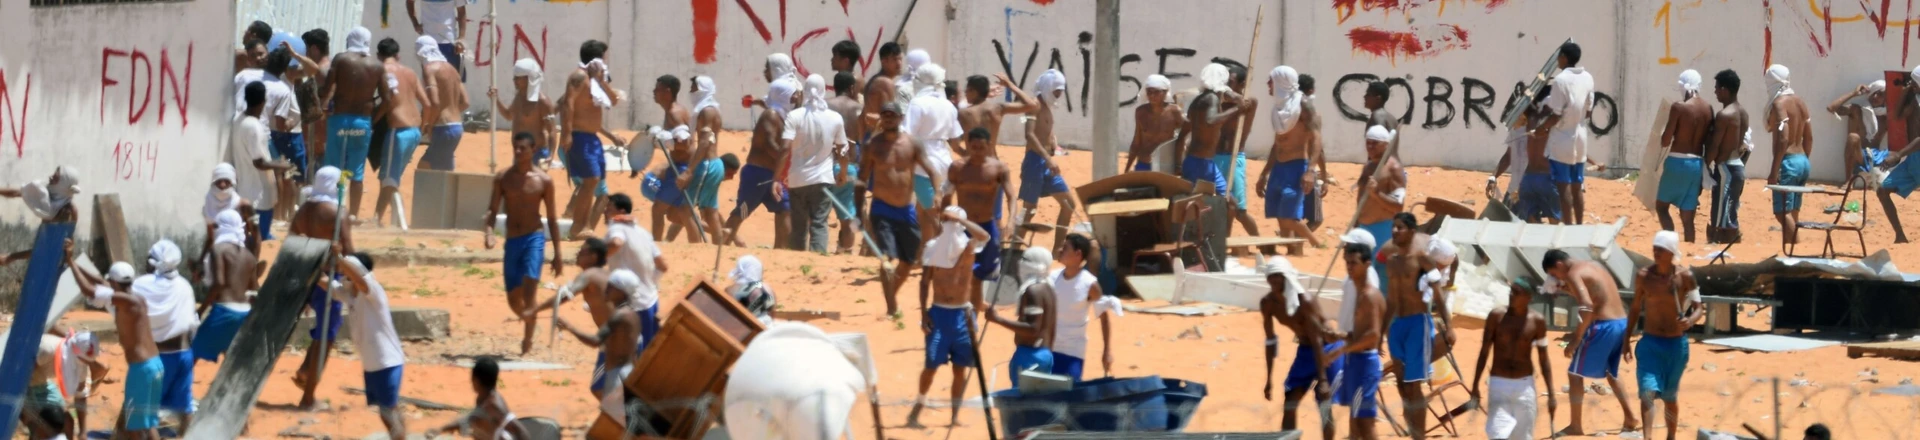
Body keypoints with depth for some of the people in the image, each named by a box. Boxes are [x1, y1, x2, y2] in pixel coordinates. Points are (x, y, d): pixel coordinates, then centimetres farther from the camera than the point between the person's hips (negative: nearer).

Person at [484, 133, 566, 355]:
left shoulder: (543, 181, 0)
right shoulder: (503, 178, 4)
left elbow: (552, 218, 5)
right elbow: (492, 210, 1)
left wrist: (557, 253, 2)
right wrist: (489, 231, -20)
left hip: (534, 237, -3)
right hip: (512, 240, 3)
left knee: (529, 290, -20)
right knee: (513, 299, 9)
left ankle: (528, 340, -17)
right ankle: (529, 327, 38)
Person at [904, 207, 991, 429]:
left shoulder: (967, 246, 0)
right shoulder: (933, 247, 1)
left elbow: (983, 236, -23)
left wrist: (958, 219, -26)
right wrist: (923, 313, -3)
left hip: (962, 314, 1)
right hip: (939, 312, -1)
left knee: (960, 366, 4)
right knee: (932, 364, -5)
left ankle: (955, 415, 12)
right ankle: (917, 410, 9)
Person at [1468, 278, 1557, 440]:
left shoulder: (1537, 321, -3)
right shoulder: (1496, 316, -5)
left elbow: (1544, 359, 3)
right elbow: (1484, 352, 2)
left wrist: (1551, 394, 2)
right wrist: (1475, 385, 0)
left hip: (1524, 386, 1)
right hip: (1499, 384, -1)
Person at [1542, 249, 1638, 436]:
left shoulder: (1574, 274, -11)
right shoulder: (1593, 266, 17)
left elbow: (1587, 306, -24)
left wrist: (1576, 339, -21)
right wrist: (1566, 289, 21)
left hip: (1603, 327, -9)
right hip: (1621, 322, 9)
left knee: (1575, 373, 2)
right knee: (1611, 372, 29)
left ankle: (1575, 426, 2)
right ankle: (1630, 418, 30)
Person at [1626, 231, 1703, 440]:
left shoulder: (1685, 277, -7)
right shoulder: (1643, 276, -3)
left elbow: (1698, 308, -4)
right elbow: (1635, 308, 7)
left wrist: (1690, 320, -27)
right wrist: (1626, 340, 9)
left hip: (1676, 344, 0)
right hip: (1650, 343, 0)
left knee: (1670, 396, 14)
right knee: (1648, 391, -18)